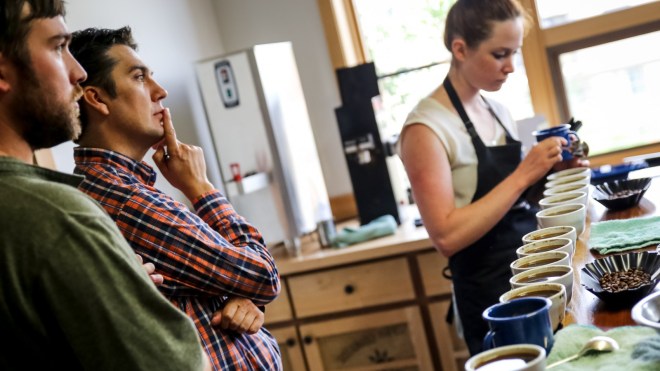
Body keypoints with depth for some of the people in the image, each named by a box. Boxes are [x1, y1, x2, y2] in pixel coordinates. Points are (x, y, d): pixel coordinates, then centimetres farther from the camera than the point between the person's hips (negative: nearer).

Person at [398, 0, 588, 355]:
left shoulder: (498, 111, 6)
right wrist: (523, 175, -24)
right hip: (490, 292, -7)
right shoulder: (426, 127, -16)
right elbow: (447, 236, -25)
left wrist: (550, 171, -2)